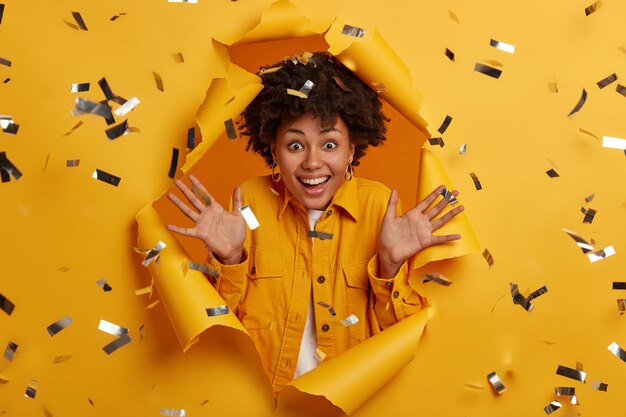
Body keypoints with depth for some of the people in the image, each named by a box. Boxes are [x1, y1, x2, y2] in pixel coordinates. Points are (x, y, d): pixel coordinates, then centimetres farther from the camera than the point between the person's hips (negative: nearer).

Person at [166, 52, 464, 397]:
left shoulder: (380, 205, -4)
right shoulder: (251, 199, -3)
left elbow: (401, 334, 0)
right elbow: (228, 326, 3)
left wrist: (390, 265, -15)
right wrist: (230, 260, -13)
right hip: (261, 400, 0)